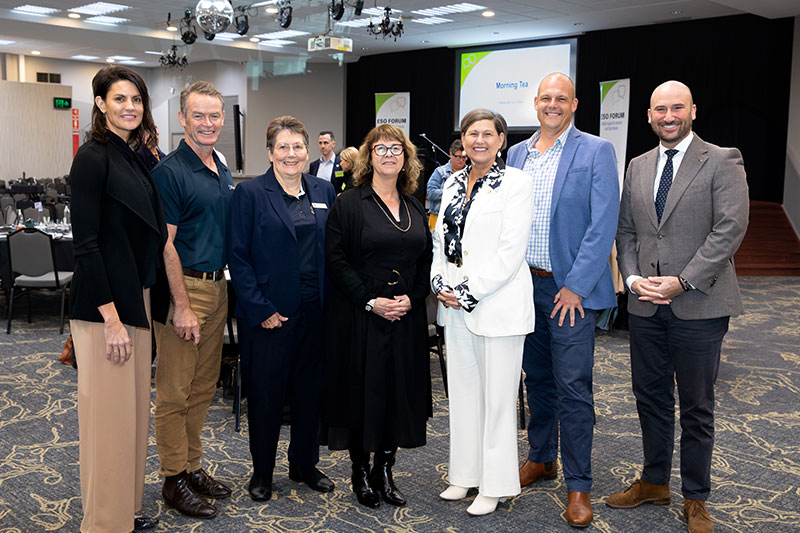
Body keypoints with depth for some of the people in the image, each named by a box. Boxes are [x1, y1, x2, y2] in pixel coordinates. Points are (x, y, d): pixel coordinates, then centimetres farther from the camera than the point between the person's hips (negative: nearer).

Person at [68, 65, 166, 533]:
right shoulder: (94, 156, -12)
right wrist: (111, 317, -20)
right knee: (110, 412, 0)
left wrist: (140, 305, 14)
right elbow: (86, 243, -17)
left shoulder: (136, 157, 12)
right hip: (104, 305, -9)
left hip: (136, 297, 9)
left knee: (134, 407, 16)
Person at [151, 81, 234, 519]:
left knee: (203, 387, 15)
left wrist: (224, 285, 13)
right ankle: (174, 479, 12)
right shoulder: (170, 171, -11)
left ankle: (192, 466, 27)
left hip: (217, 286, 8)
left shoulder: (223, 172, 13)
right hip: (184, 288, -8)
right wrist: (181, 306, -18)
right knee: (175, 391, 1)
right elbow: (165, 244, -15)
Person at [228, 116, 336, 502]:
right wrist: (260, 309, -13)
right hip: (268, 314, -4)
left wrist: (332, 303, 2)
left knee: (310, 389, 13)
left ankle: (304, 464, 30)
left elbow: (332, 250, 11)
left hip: (314, 311, 4)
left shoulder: (323, 191, 9)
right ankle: (262, 471, 23)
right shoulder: (250, 193, -4)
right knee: (265, 393, 6)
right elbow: (238, 256, -7)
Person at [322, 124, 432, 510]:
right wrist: (371, 301, -16)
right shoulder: (347, 204, -2)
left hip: (407, 318, 4)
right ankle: (361, 472, 18)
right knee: (363, 389, 1)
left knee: (400, 389, 7)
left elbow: (426, 261, 12)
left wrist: (412, 298, -5)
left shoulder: (415, 208, 12)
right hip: (360, 318, -4)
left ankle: (385, 470, 21)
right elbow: (336, 261, -9)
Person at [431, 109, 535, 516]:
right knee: (462, 391, 14)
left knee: (497, 397, 2)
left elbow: (510, 252, -15)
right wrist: (440, 283, -2)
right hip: (454, 303, 7)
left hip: (497, 305, -6)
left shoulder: (515, 183, -8)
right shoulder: (453, 183, 12)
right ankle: (465, 475, 27)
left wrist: (468, 293, -16)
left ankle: (494, 486, 15)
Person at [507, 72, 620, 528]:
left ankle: (579, 485, 9)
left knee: (573, 387, -3)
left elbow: (603, 225, -11)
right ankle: (542, 459, 32)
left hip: (570, 289, -5)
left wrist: (575, 286, -15)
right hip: (526, 285, 5)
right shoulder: (517, 153, 10)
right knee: (537, 378, 16)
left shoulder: (596, 152, -6)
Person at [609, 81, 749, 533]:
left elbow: (730, 228, -12)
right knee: (651, 398, 14)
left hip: (699, 306, -4)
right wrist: (632, 277, -4)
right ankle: (655, 483, 31)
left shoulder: (722, 161, -4)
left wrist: (682, 282, -17)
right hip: (646, 307, 5)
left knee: (696, 407, 6)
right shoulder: (638, 167, 12)